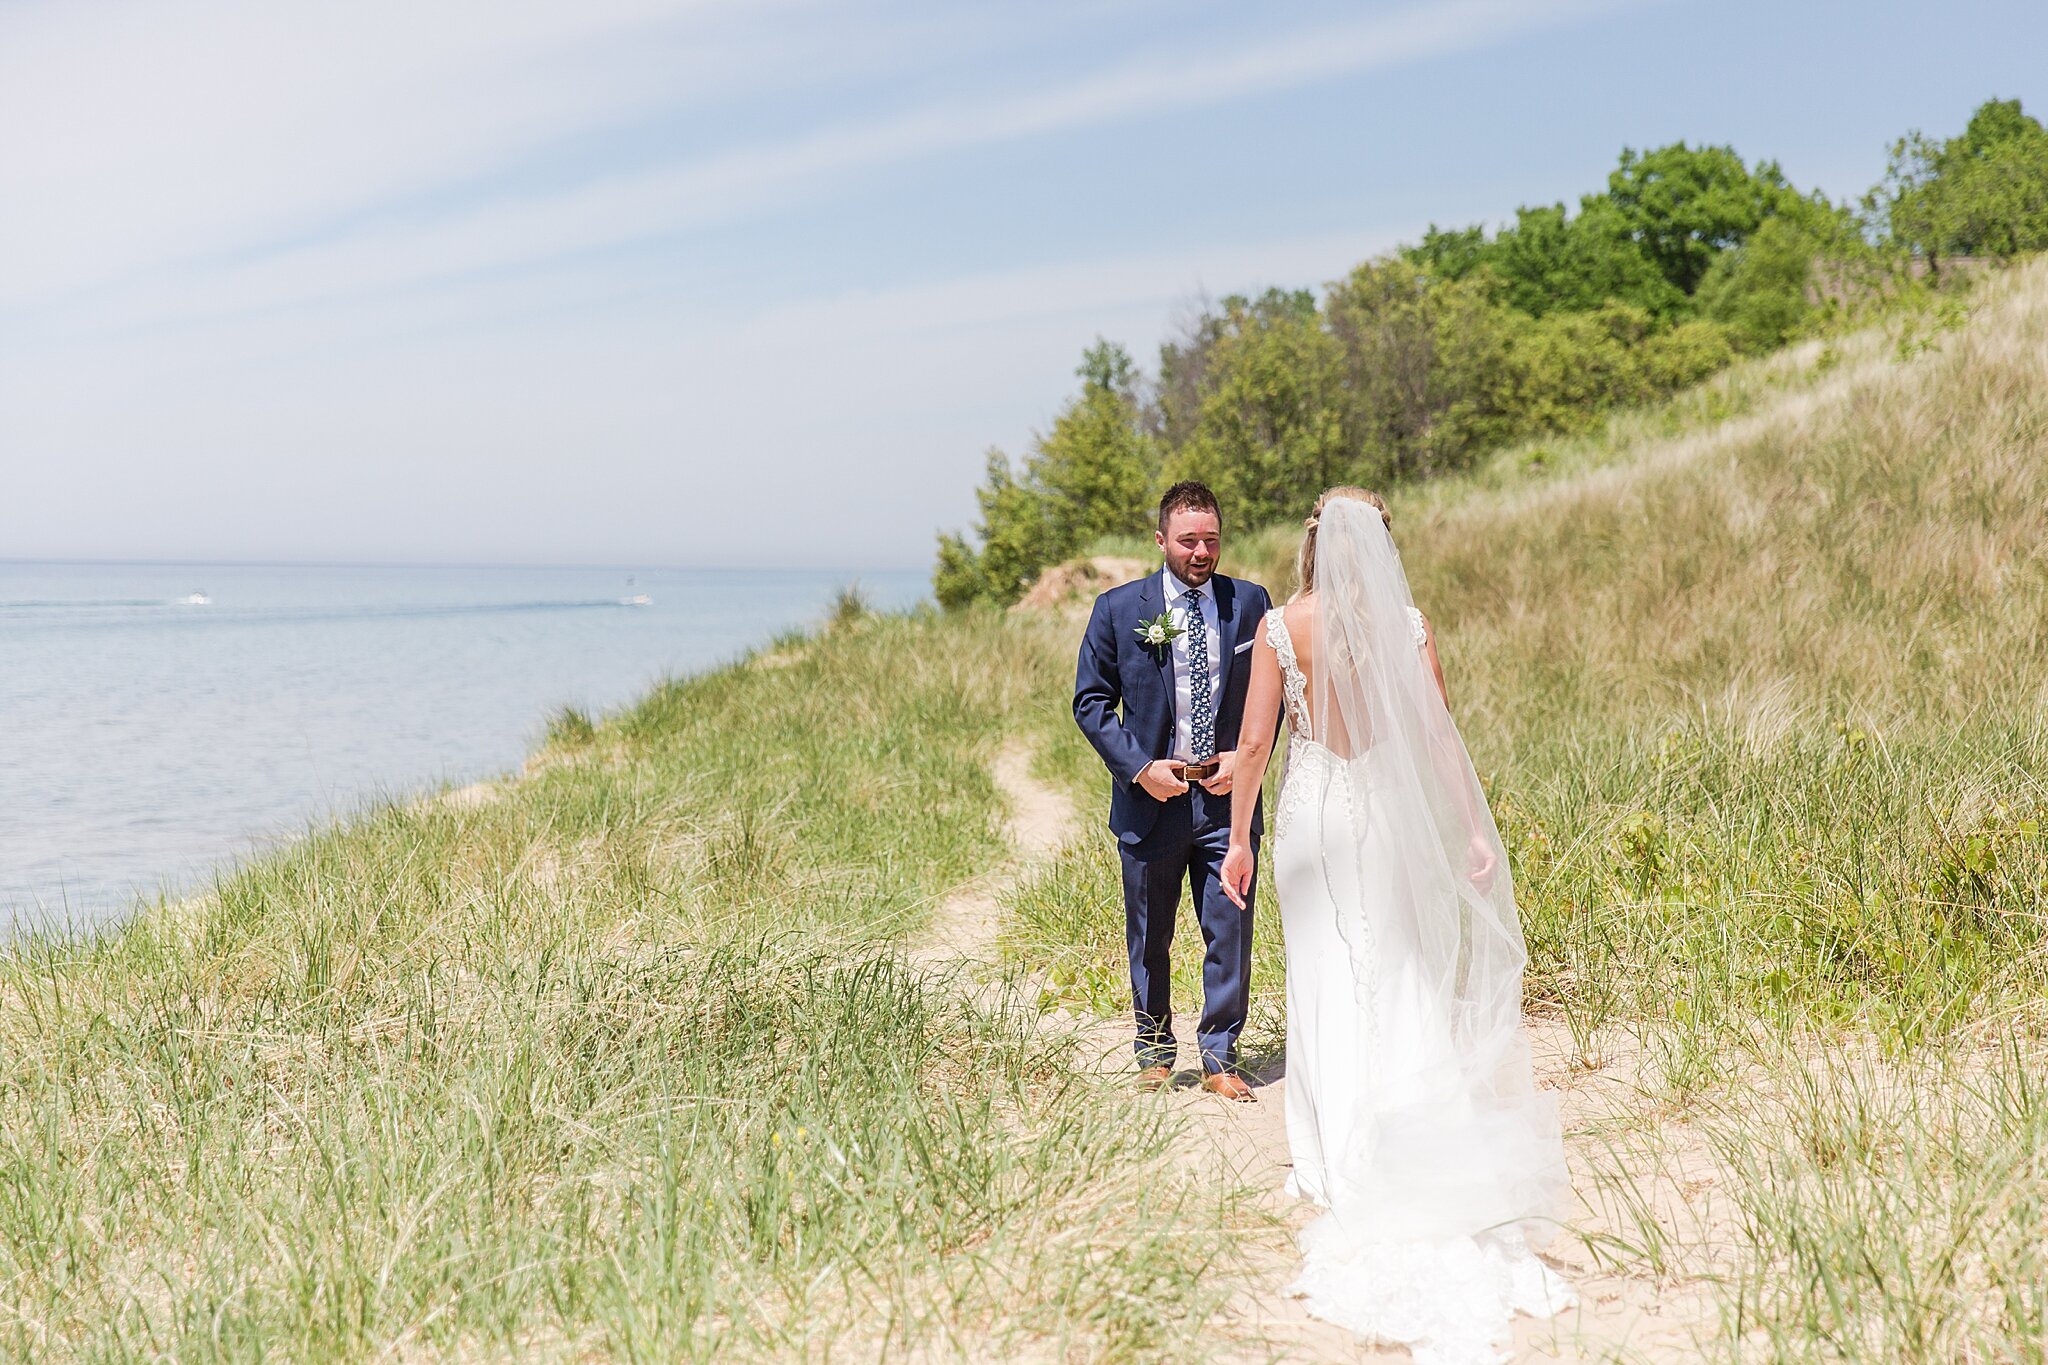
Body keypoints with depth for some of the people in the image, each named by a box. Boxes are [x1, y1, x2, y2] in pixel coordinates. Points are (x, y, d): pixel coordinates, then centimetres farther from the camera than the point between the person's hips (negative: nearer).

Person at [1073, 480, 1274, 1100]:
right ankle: (1155, 1052, 29)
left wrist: (1247, 757, -6)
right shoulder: (1119, 607, -2)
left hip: (1228, 794, 1)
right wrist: (1138, 767, -11)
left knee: (1231, 934, 1)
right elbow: (1091, 701, 0)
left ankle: (1220, 1059, 15)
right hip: (1150, 797, 0)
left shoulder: (1250, 603, 3)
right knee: (1149, 939, 11)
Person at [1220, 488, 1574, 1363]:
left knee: (1326, 980, 9)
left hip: (1312, 814, 0)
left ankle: (1337, 1155, 14)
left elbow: (1253, 742, -7)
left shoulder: (1282, 627, -6)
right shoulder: (1408, 625, -4)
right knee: (1402, 980, 10)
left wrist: (1239, 838, 1)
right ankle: (1406, 1149, 13)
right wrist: (1476, 829, 0)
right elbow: (1440, 736, -5)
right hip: (1389, 811, 1)